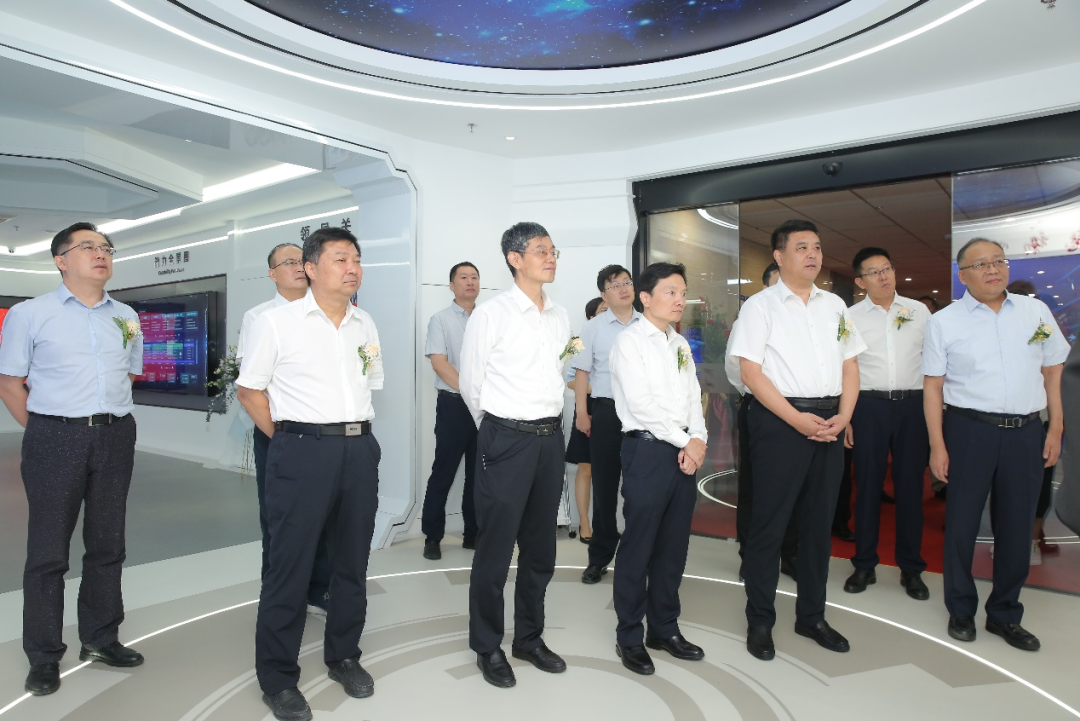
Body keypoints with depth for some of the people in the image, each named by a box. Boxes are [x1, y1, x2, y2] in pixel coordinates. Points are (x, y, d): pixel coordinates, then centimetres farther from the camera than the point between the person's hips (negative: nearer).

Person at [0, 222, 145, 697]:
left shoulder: (126, 317, 10)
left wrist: (107, 418, 12)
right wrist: (44, 432, -1)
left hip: (116, 437, 4)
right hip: (55, 439, -4)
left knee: (107, 545, 12)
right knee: (48, 551, 5)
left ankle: (100, 639, 27)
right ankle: (44, 657, 19)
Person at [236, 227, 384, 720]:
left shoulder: (365, 325, 12)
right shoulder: (277, 323, -3)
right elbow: (248, 389, 1)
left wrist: (352, 429, 11)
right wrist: (289, 438, -2)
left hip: (360, 449, 5)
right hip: (302, 452, -5)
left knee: (352, 561, 14)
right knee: (290, 565, 3)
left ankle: (344, 657, 33)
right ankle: (277, 678, 20)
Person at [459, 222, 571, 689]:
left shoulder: (560, 317, 9)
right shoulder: (491, 314, -8)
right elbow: (471, 383, -1)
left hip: (550, 437, 6)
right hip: (505, 440, -6)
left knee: (540, 546, 16)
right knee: (495, 548, 5)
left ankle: (530, 638, 35)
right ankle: (487, 647, 25)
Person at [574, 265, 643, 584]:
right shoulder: (593, 328, 2)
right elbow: (583, 372, 2)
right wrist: (582, 412, -3)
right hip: (607, 410, -1)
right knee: (604, 485, 8)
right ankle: (599, 556, 21)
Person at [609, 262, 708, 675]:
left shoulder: (681, 344, 16)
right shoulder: (630, 341, -5)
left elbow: (693, 397, 12)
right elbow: (641, 404, -13)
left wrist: (699, 439, -5)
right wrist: (683, 440, -11)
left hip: (685, 452, 7)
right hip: (648, 449, -7)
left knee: (674, 545, 14)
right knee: (638, 546, 1)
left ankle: (664, 628, 29)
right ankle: (629, 637, 17)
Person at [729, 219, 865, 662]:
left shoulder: (834, 305, 14)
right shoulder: (760, 305, -2)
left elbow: (850, 365, 14)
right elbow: (751, 372, -9)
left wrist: (843, 416, -1)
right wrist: (797, 419, -15)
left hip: (830, 422, 6)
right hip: (780, 421, -5)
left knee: (819, 522, 13)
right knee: (770, 524, 0)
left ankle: (812, 616, 28)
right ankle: (760, 622, 15)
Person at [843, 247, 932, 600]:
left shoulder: (919, 311, 8)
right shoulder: (850, 317, 3)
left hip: (913, 404, 2)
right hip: (869, 405, -1)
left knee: (910, 485, 7)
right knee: (868, 485, 5)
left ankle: (911, 568, 20)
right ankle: (865, 564, 18)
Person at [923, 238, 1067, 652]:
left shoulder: (1036, 311, 9)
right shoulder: (944, 322, 0)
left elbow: (1052, 373, 13)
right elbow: (933, 386, -2)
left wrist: (1055, 428, 6)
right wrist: (937, 446, -7)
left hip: (1026, 432, 3)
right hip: (969, 430, -3)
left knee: (1018, 527, 10)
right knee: (962, 524, 5)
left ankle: (1005, 615, 28)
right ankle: (961, 611, 23)